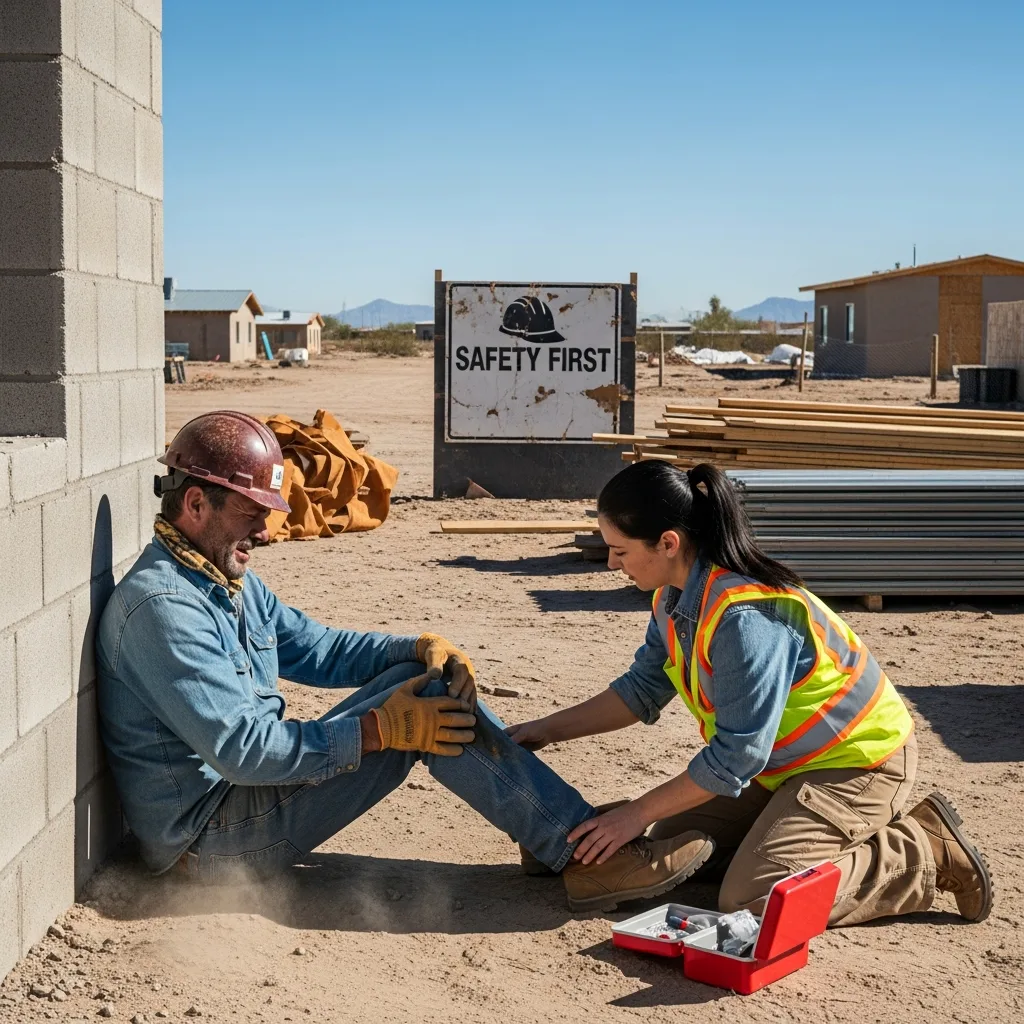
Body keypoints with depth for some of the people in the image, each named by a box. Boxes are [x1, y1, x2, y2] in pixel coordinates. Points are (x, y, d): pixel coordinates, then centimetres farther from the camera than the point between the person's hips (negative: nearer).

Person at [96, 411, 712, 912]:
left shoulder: (227, 580, 12)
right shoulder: (163, 606, -21)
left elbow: (316, 648, 17)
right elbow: (243, 747, -27)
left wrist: (421, 650, -1)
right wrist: (379, 730, -24)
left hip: (249, 789, 10)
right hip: (209, 841, -10)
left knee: (428, 684, 1)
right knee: (423, 709, -19)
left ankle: (569, 832, 1)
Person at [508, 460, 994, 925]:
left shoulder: (745, 617, -33)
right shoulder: (676, 595, -5)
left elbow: (736, 754, -27)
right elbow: (642, 688, 9)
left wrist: (637, 813, -20)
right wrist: (548, 729, 2)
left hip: (856, 762, -10)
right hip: (781, 763, 10)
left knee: (751, 901, -21)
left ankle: (927, 854, -3)